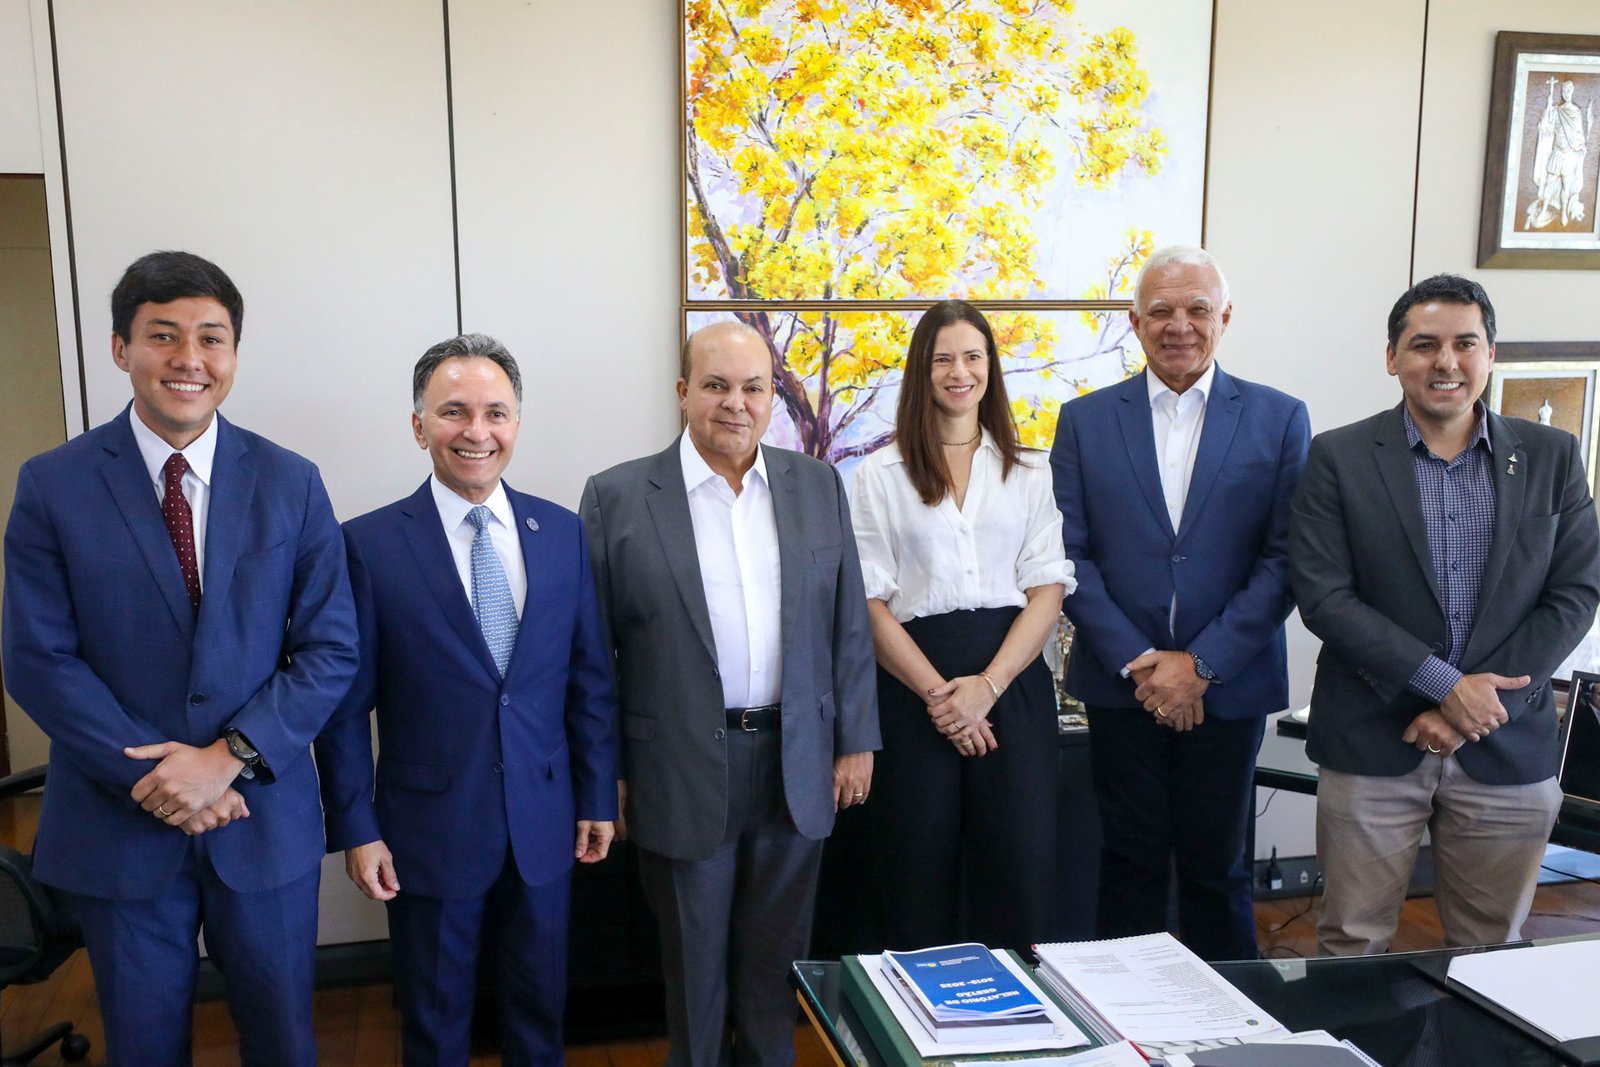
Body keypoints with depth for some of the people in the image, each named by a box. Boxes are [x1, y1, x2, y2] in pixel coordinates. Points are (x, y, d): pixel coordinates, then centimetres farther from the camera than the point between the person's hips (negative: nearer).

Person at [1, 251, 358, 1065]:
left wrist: (229, 757, -15)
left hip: (266, 818, 1)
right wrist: (153, 775, -14)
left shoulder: (291, 484, -2)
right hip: (119, 823, 0)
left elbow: (330, 650, -4)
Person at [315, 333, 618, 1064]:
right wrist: (357, 828, -7)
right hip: (430, 828, -2)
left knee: (540, 1007, 19)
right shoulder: (370, 543, -10)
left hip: (545, 822, 3)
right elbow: (346, 703, -6)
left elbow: (591, 678, 4)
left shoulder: (563, 532, -1)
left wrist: (598, 797, 4)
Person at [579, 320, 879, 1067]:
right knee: (694, 965, 14)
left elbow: (848, 625, 6)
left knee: (777, 959, 17)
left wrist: (856, 740, 4)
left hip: (797, 765, 3)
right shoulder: (618, 496, -5)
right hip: (682, 772, -2)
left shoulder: (817, 485, 4)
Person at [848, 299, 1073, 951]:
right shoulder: (881, 474, 5)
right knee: (921, 874, 4)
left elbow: (1048, 590, 3)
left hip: (1013, 679, 1)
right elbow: (870, 603, -1)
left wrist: (985, 686, -10)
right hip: (913, 687, -1)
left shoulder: (1028, 473, 11)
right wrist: (938, 693, -10)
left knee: (1022, 871, 1)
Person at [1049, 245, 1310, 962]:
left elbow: (1284, 559, -4)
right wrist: (1137, 661, -10)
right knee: (1130, 862, 10)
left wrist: (1201, 664, -12)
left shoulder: (1280, 419, 2)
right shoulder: (1085, 420, 4)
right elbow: (1069, 555, -2)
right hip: (1122, 682, 1)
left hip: (1227, 686, 0)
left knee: (1218, 867, 11)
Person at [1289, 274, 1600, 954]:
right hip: (1371, 745, -2)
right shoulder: (1339, 458, -2)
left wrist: (1480, 705, -10)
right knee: (1352, 947, 6)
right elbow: (1322, 596, -9)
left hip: (1508, 748, 2)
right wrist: (1445, 684, -15)